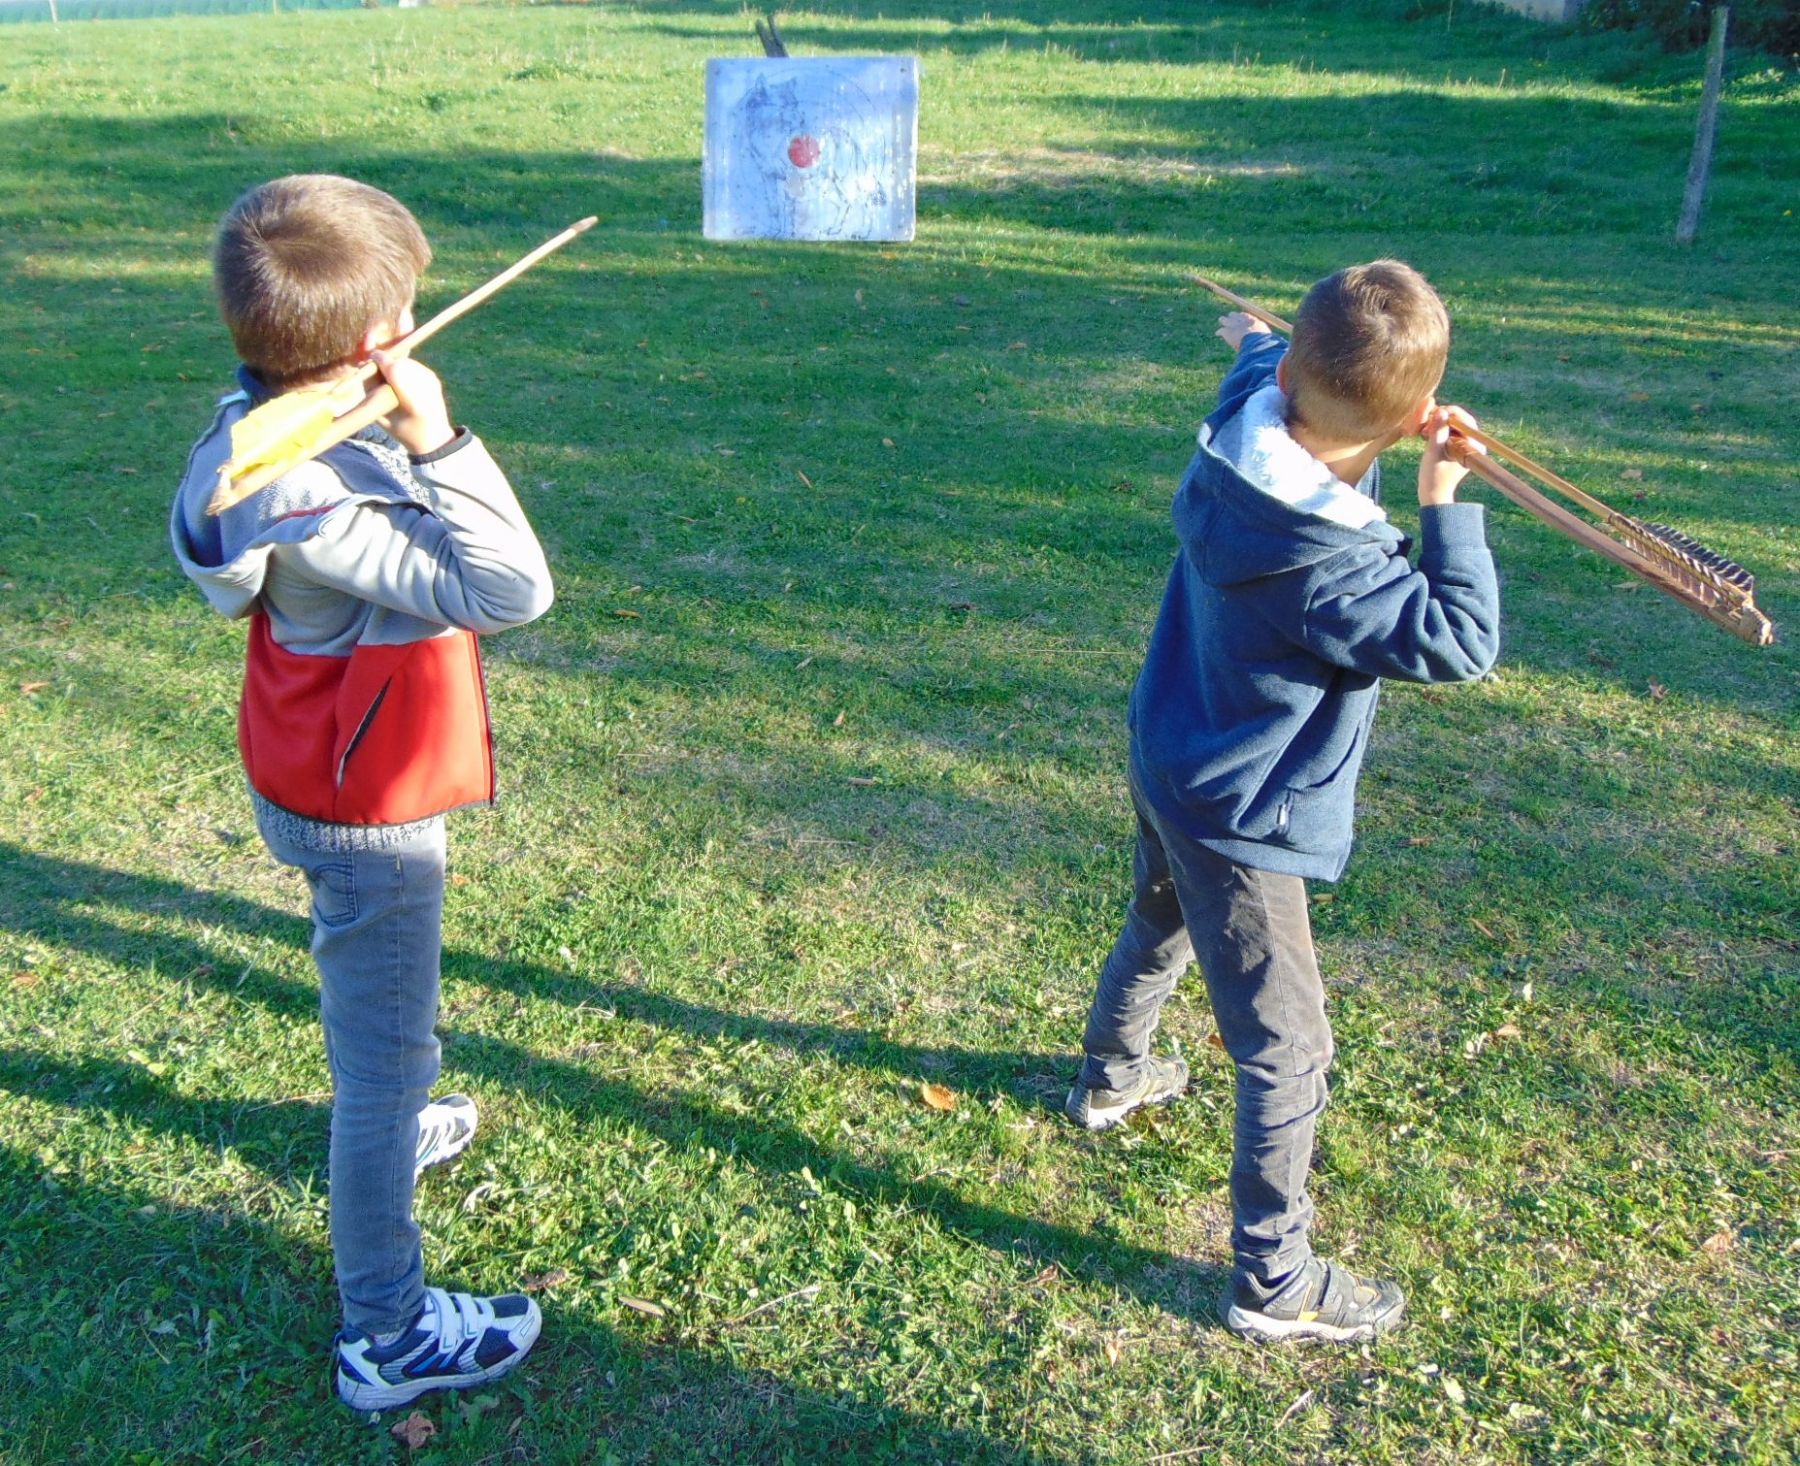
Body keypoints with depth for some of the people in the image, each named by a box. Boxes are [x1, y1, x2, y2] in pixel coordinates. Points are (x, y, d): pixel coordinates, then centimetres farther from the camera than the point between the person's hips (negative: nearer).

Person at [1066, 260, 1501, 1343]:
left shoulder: (1242, 431, -12)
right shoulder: (1328, 566, -35)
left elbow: (1263, 375, 12)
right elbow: (1462, 643, -25)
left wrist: (1259, 342, 34)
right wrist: (1445, 502, -20)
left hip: (1169, 767, 9)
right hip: (1240, 818, -9)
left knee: (1159, 928, 35)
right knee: (1288, 1047, 3)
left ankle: (1112, 1075, 61)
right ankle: (1275, 1282, 16)